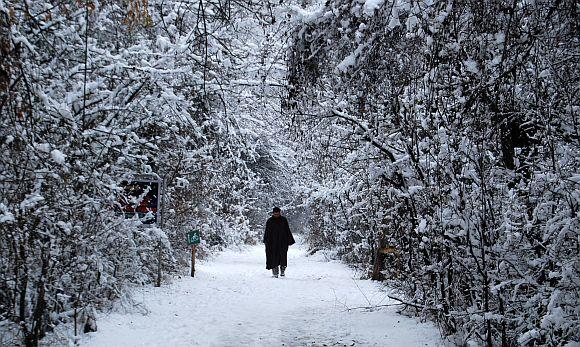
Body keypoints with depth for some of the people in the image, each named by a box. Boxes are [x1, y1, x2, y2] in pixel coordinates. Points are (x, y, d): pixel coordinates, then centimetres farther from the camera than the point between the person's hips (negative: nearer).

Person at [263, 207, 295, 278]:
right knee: (274, 256, -3)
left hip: (283, 241, 0)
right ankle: (275, 272, 2)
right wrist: (266, 241, -5)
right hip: (273, 242, 0)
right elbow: (267, 232, 4)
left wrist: (289, 241, 5)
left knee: (283, 256, -9)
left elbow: (288, 231, 9)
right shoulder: (269, 221, 5)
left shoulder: (284, 220, 6)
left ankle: (282, 271, 3)